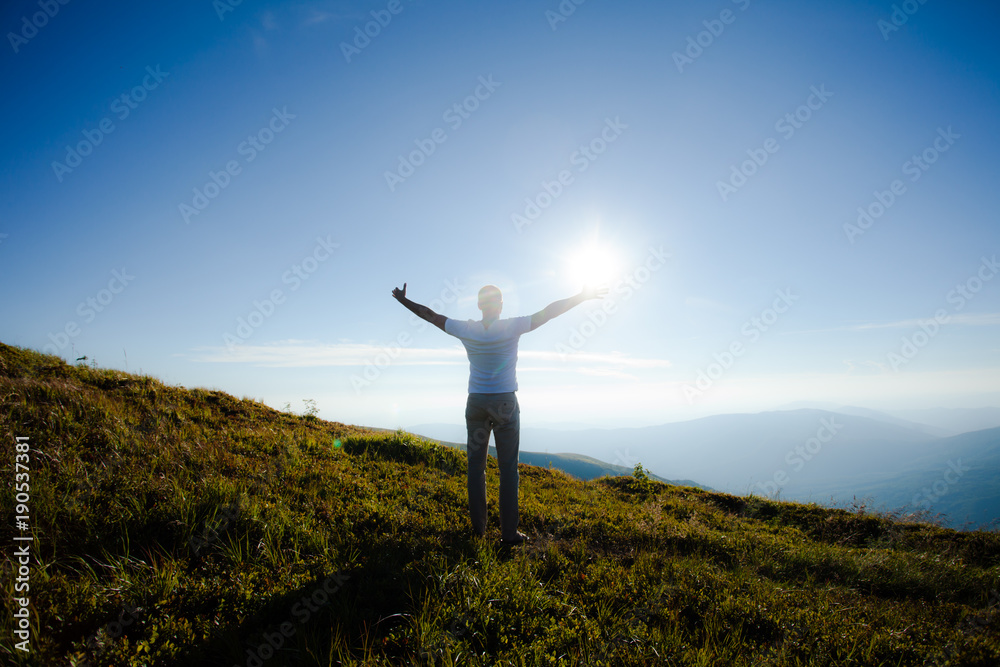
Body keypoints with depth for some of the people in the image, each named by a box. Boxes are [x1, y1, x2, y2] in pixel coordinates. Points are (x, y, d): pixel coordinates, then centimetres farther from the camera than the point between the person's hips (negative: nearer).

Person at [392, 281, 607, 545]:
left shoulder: (466, 329, -4)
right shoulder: (512, 327, -11)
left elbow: (430, 315, 6)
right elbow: (549, 312, -8)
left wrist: (403, 300, 20)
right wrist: (583, 296, -1)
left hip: (476, 404, 3)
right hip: (505, 404, -2)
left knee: (476, 466, 11)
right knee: (508, 468, 4)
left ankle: (478, 526, 17)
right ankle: (509, 531, 7)